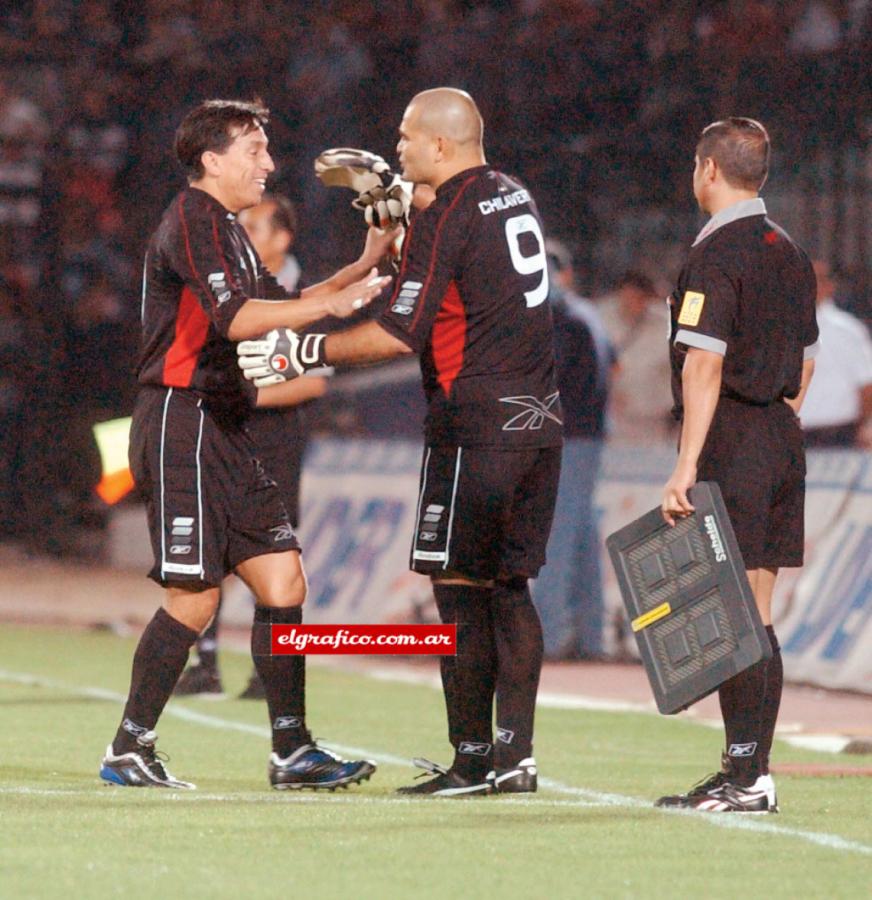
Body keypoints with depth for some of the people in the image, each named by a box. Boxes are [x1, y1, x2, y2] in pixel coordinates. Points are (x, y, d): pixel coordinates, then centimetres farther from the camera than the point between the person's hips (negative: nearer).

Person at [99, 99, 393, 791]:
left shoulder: (228, 229, 21)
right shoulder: (191, 222, -10)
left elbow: (277, 306, 27)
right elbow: (235, 318, -23)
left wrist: (360, 268, 18)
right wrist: (329, 304, -26)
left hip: (223, 432, 10)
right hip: (180, 419, -10)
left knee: (283, 578, 3)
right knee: (196, 596, -10)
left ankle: (292, 752, 5)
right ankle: (129, 751, 0)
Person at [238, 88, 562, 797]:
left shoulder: (445, 219, -12)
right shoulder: (515, 198, 13)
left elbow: (399, 334, -15)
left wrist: (305, 351, -8)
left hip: (476, 425, -8)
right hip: (539, 419, 8)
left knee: (460, 588, -4)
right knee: (508, 586, 10)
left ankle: (474, 759, -5)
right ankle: (516, 755, 8)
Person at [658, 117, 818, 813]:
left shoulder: (716, 254, -12)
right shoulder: (789, 253, 15)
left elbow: (703, 366, -19)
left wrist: (687, 466, -21)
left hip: (732, 442, -9)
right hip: (783, 441, 9)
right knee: (755, 616, 10)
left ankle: (748, 778, -10)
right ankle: (750, 773, 12)